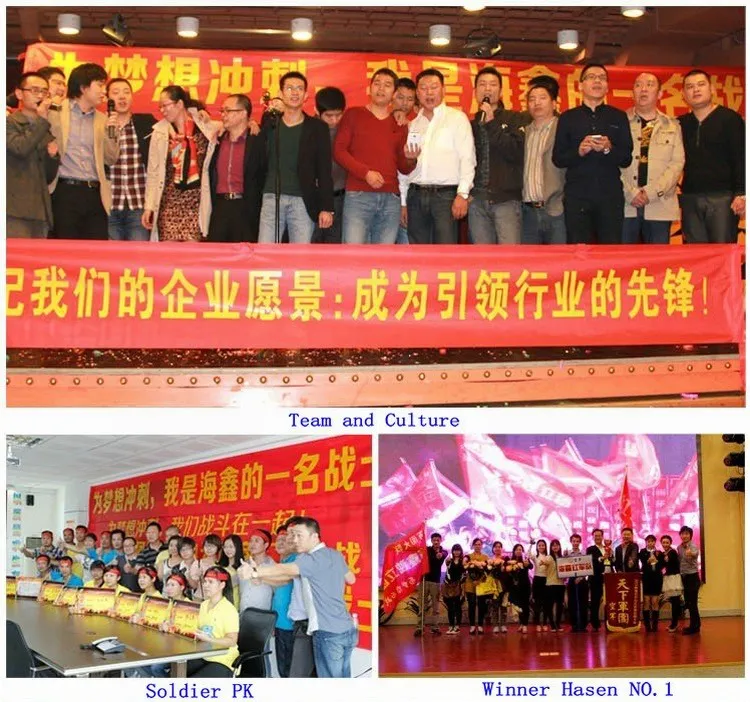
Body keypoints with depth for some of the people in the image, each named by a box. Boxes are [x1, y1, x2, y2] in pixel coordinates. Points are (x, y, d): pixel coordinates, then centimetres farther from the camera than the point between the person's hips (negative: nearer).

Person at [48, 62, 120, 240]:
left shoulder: (102, 120, 16)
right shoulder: (56, 112, 4)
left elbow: (111, 160, 14)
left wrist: (111, 135, 0)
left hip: (95, 194, 4)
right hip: (65, 191, -4)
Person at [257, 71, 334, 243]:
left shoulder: (317, 128, 7)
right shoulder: (269, 127, 13)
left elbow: (324, 171, 3)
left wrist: (327, 208, -5)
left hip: (303, 201, -1)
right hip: (272, 198, 2)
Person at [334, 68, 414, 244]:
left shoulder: (399, 124, 19)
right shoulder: (354, 115, 10)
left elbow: (404, 168, 20)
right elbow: (338, 150, 0)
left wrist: (410, 159, -4)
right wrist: (365, 173, -12)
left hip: (390, 198, 3)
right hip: (358, 196, -3)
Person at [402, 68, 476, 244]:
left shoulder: (457, 118, 4)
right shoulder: (413, 125, 18)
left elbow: (467, 158, -4)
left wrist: (463, 194, -13)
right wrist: (403, 202, 13)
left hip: (445, 195, -5)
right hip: (416, 196, 5)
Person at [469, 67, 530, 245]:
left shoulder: (516, 119, 8)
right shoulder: (470, 125, 17)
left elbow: (517, 153, -8)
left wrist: (492, 123, -8)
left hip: (506, 199, -3)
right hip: (476, 201, 3)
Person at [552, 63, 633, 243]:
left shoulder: (619, 117, 12)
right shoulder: (568, 117, 11)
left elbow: (627, 159, 6)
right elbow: (557, 159, 5)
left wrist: (608, 149, -13)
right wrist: (579, 151, -13)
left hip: (611, 195, 0)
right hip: (577, 196, 0)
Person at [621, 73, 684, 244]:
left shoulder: (672, 125, 13)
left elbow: (677, 162, 4)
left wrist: (652, 192, -9)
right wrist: (630, 193, -10)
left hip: (659, 206, 1)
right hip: (625, 204, -1)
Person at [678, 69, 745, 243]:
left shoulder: (729, 118, 1)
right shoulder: (681, 124, 15)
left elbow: (742, 158, -5)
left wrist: (741, 194, -14)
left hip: (722, 197, -4)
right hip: (690, 199, 4)